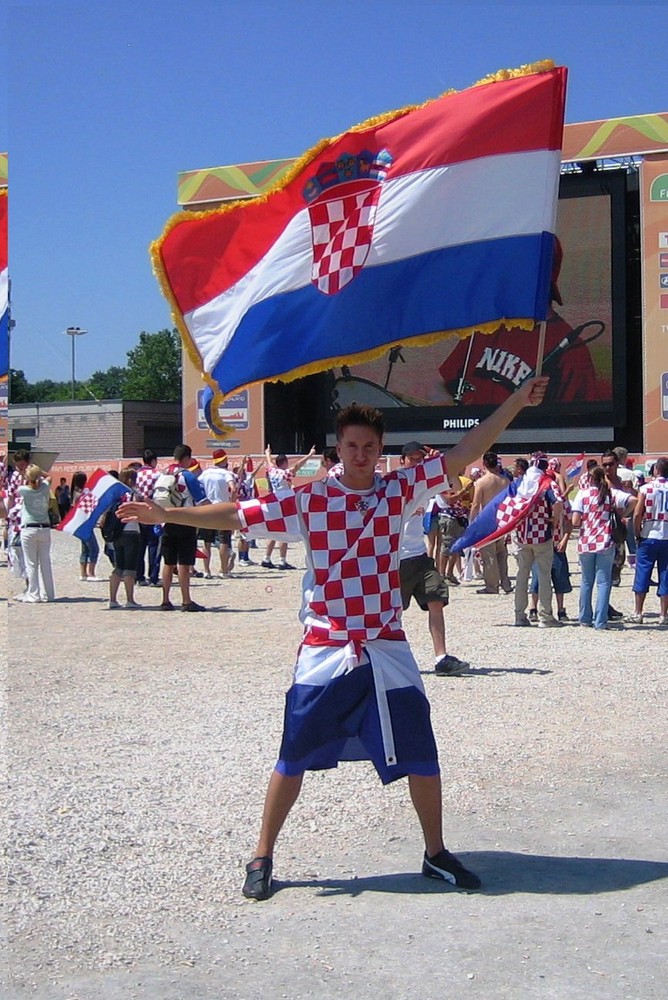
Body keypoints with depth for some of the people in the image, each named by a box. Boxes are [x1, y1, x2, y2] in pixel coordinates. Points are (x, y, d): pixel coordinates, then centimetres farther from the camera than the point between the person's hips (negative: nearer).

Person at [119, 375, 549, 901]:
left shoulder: (400, 490, 2)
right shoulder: (309, 498, -3)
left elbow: (464, 454, -1)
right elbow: (238, 515, -5)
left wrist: (517, 402, -6)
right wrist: (165, 514, -11)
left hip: (389, 651, 2)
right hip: (325, 654, -2)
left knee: (421, 756, 6)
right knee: (294, 758, 5)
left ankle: (436, 854, 24)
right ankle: (262, 858, 19)